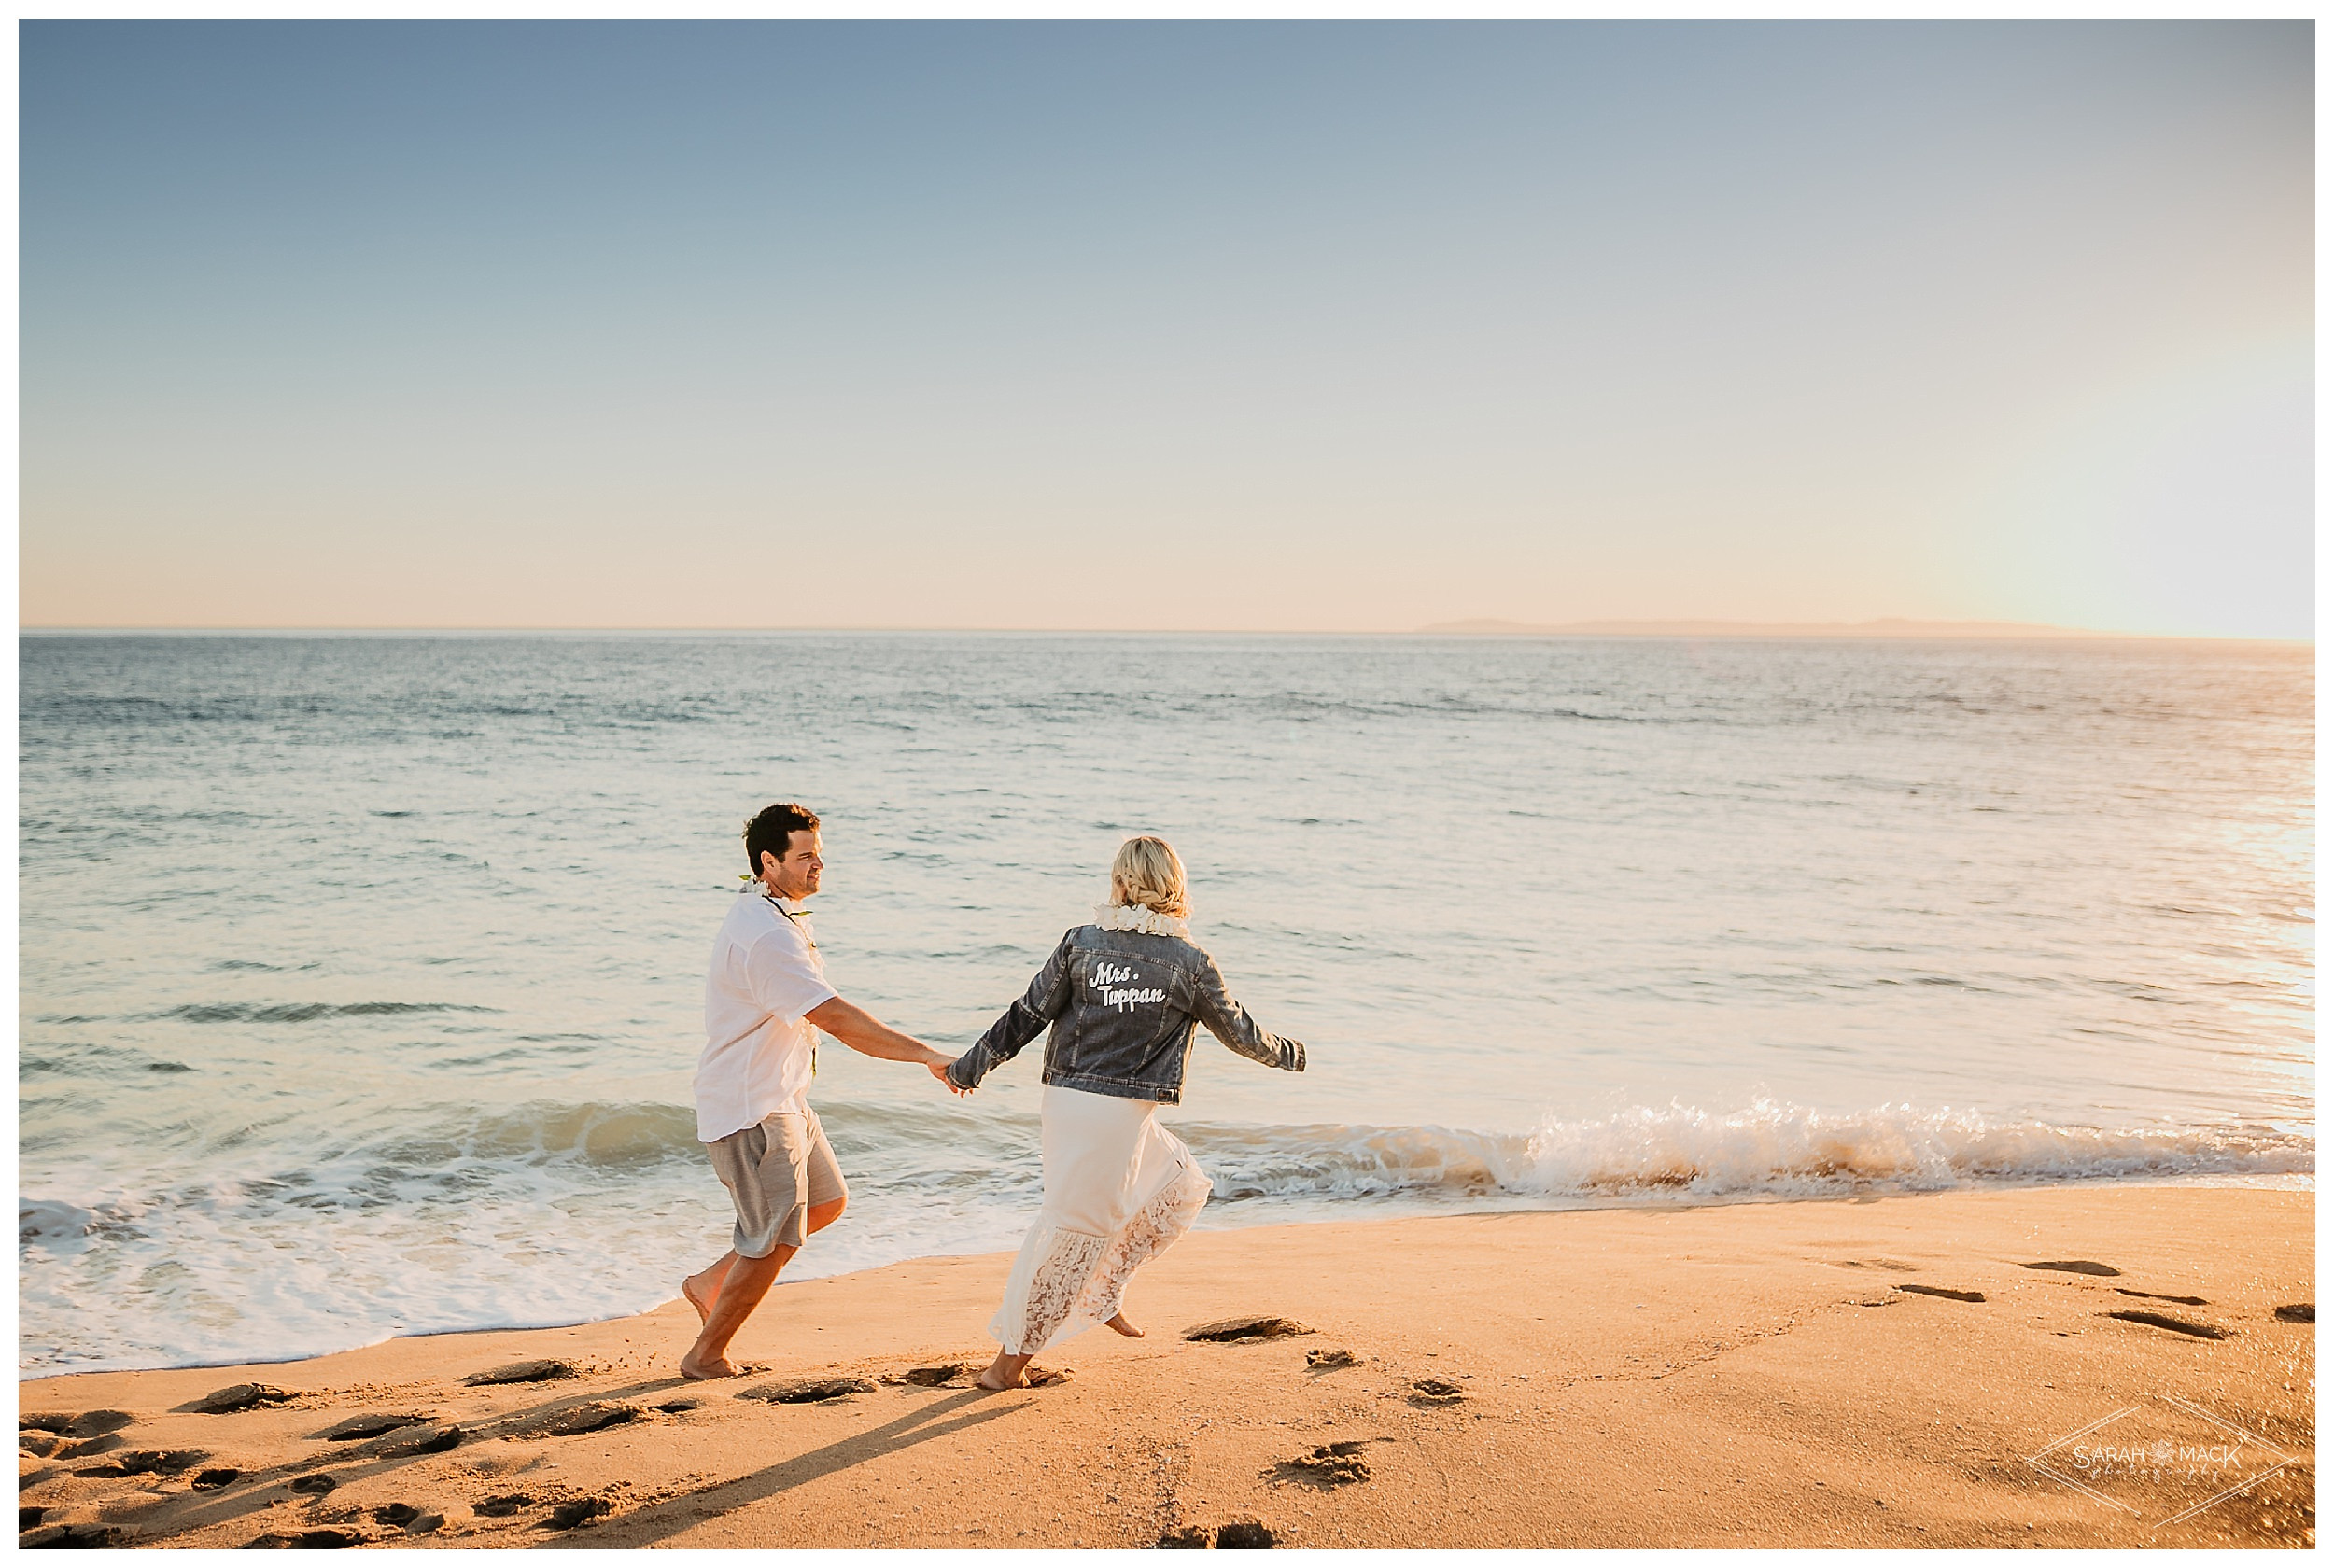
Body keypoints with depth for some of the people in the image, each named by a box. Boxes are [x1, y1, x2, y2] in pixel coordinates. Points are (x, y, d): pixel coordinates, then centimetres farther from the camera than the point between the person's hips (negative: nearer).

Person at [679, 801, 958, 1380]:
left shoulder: (772, 915, 9)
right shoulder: (766, 935, -26)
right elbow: (836, 1018, -31)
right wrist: (927, 1055, -30)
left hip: (782, 1098, 10)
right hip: (750, 1108, -10)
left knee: (826, 1201, 19)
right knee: (775, 1239, -1)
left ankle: (712, 1282, 27)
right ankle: (705, 1356, 14)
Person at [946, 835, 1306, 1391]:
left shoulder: (1081, 942, 1)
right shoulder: (1191, 961, -5)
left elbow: (1028, 1015, 3)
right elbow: (1238, 1031, 8)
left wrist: (971, 1065, 13)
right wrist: (1286, 1053, 27)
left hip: (1066, 1099, 5)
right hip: (1119, 1114, -5)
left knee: (1180, 1185, 24)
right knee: (1074, 1229, 6)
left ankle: (1101, 1296, 26)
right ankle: (1011, 1358, 14)